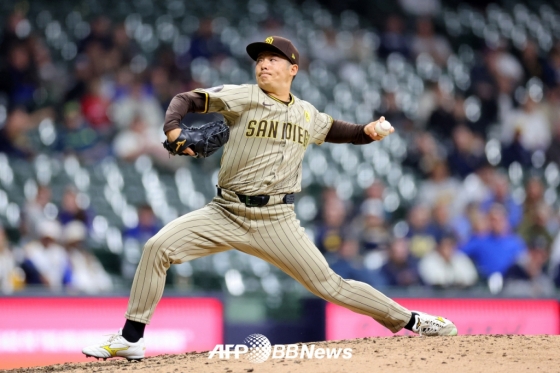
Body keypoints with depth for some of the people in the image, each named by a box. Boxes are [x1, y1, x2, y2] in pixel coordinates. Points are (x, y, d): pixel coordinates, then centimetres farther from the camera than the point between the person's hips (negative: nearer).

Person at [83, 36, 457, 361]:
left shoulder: (307, 115, 9)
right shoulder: (243, 97, -2)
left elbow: (335, 130, 28)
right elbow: (187, 99, -5)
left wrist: (366, 131, 6)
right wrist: (173, 128, -26)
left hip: (276, 221, 1)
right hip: (225, 213, -1)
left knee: (328, 284, -3)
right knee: (158, 247, -18)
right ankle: (131, 339, -9)